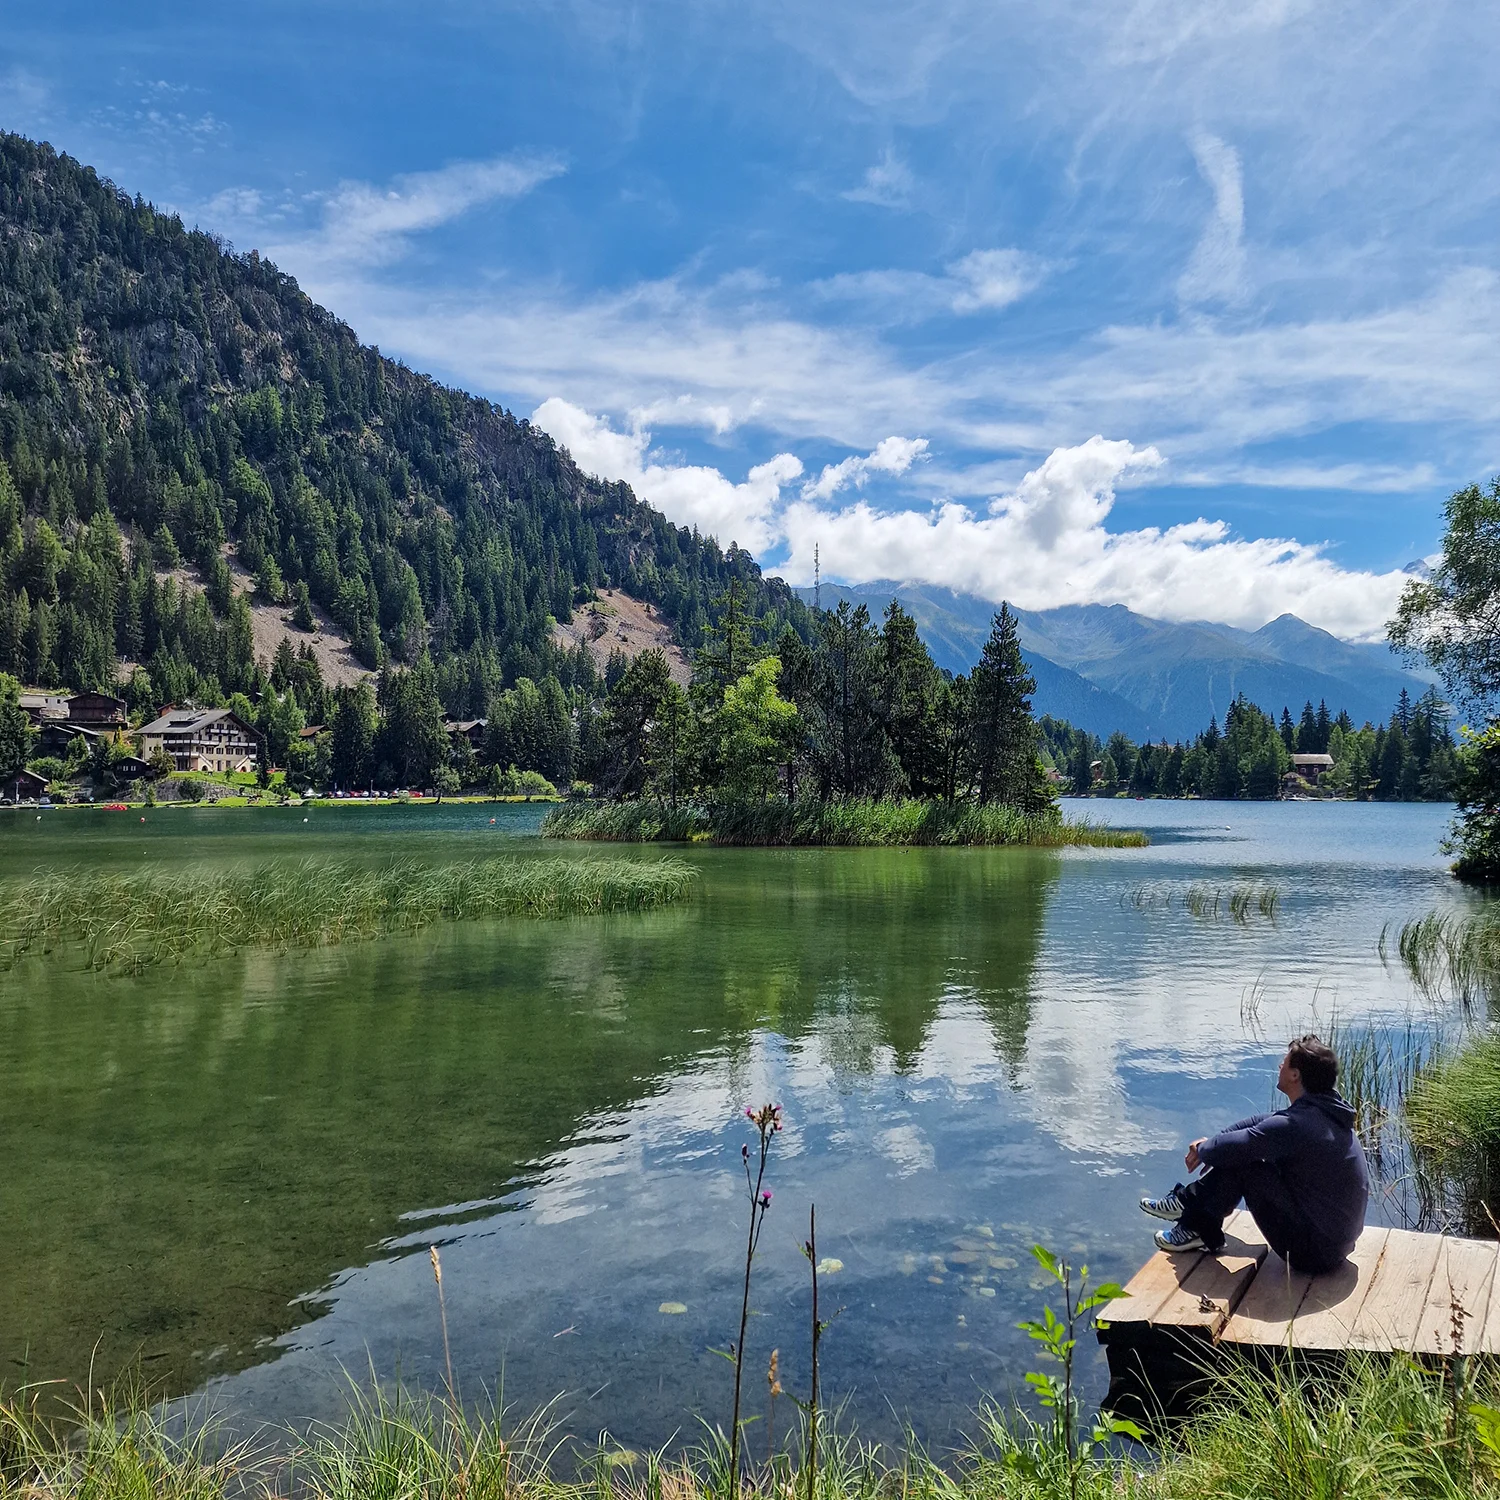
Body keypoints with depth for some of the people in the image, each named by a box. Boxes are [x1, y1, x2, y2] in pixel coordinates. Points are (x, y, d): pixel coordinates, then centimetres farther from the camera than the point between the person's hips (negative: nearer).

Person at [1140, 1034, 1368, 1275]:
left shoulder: (1297, 1125, -27)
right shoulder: (1326, 1110, 3)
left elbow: (1225, 1149, -22)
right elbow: (1262, 1122, 16)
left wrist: (1203, 1149, 1)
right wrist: (1211, 1142, 8)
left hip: (1313, 1250, -9)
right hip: (1337, 1241, 9)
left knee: (1238, 1159, -11)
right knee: (1241, 1151, 11)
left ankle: (1199, 1230, 7)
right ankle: (1188, 1201, 24)